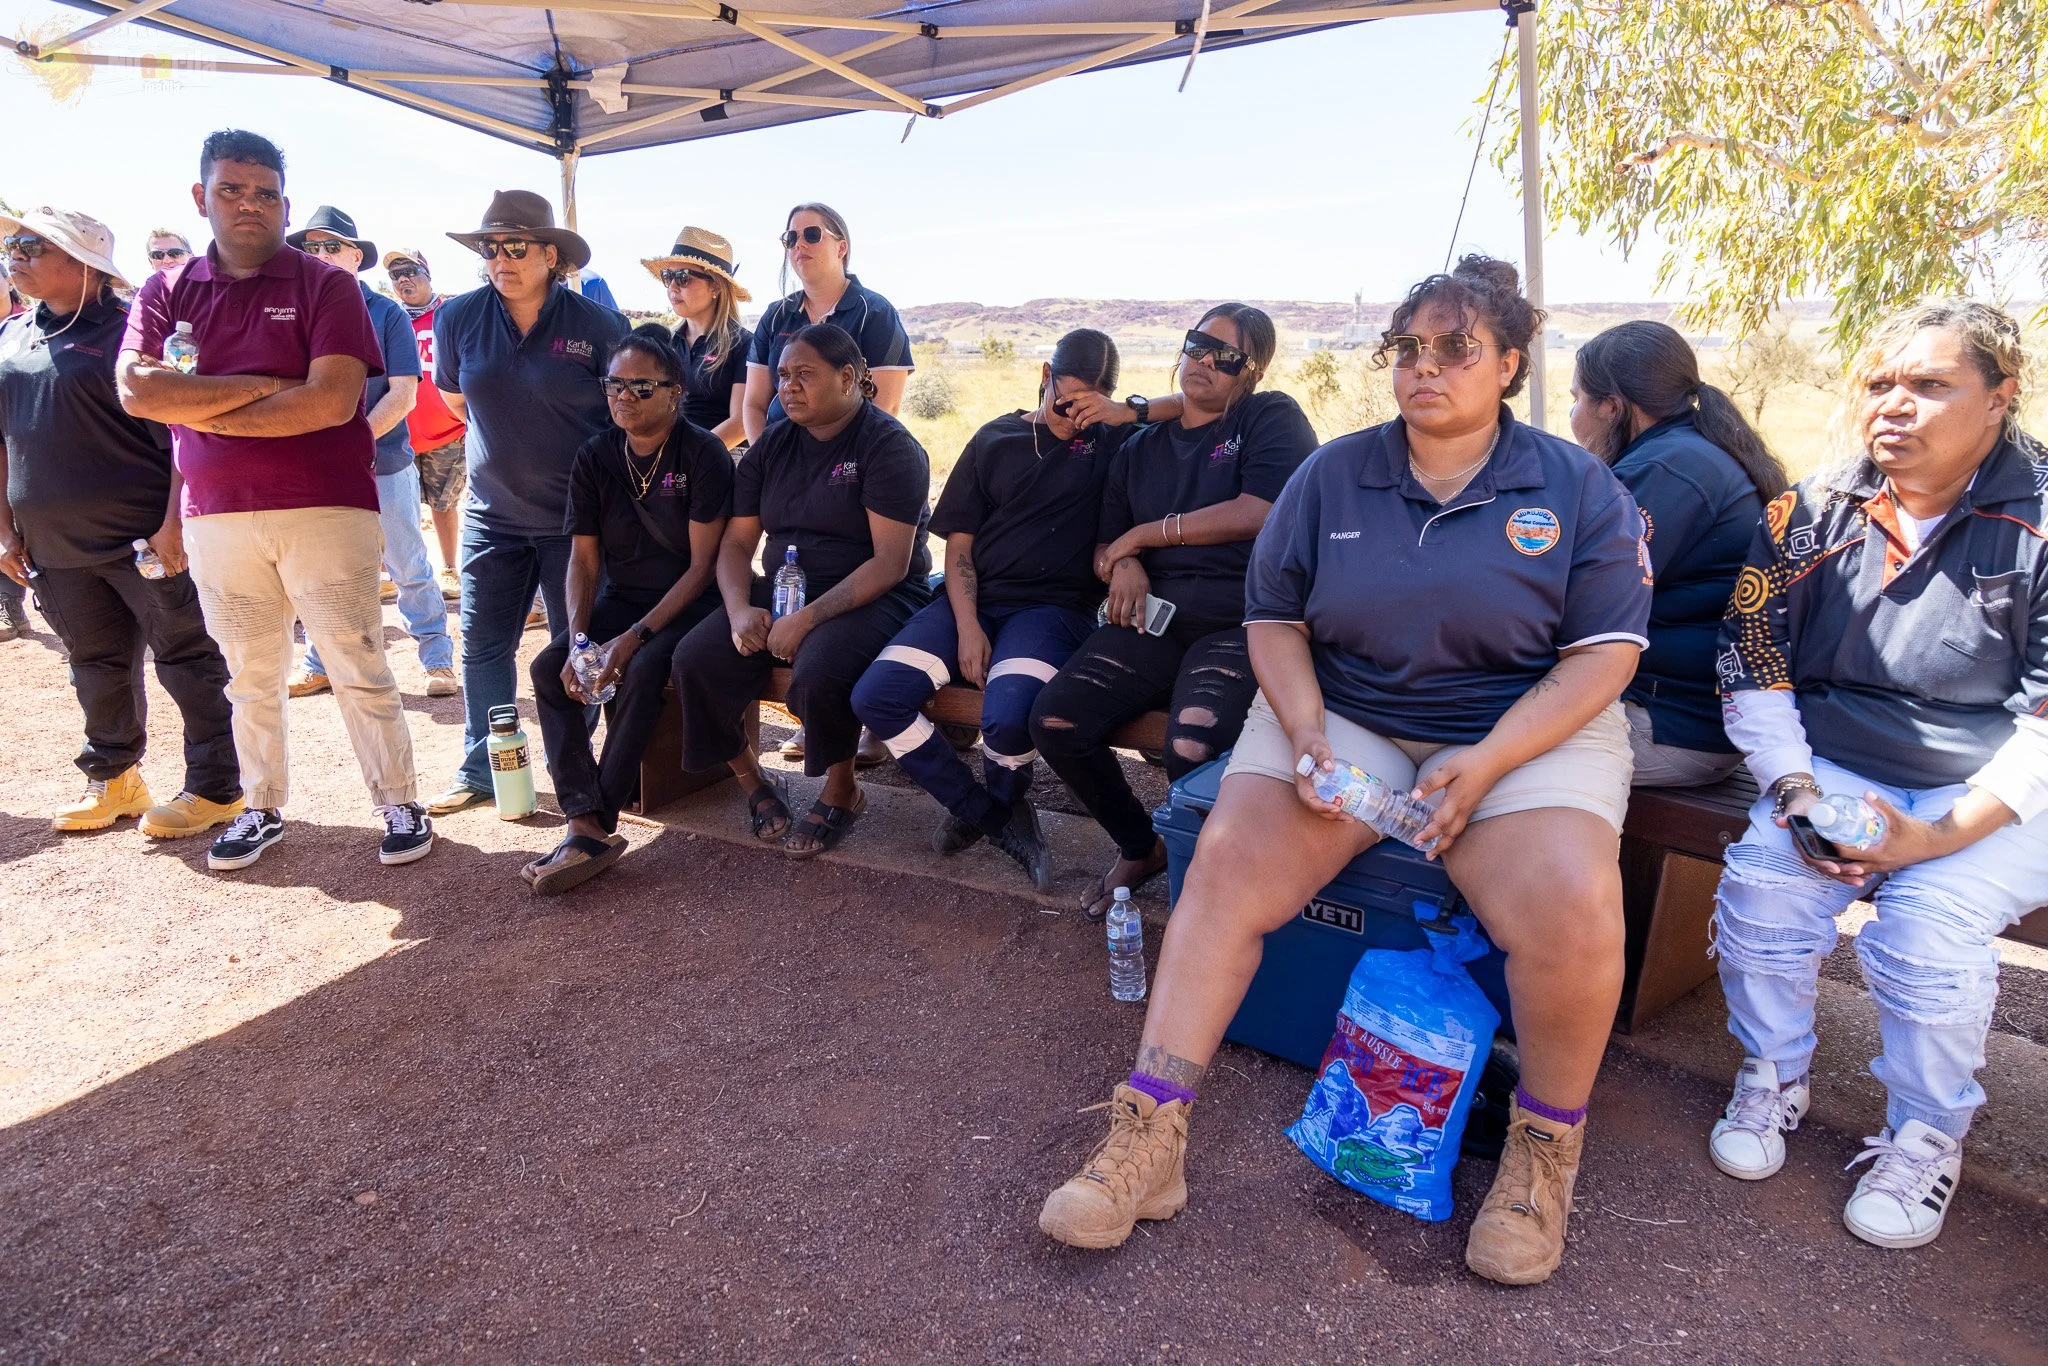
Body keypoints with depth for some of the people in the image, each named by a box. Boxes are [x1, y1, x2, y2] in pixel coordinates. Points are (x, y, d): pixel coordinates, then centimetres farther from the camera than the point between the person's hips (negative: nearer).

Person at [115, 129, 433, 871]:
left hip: (325, 510, -4)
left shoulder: (325, 285, -1)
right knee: (250, 678, 13)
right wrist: (264, 386, -11)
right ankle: (261, 809, 26)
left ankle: (399, 804, 12)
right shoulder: (165, 293, 10)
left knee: (359, 670, 1)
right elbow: (136, 392, -4)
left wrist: (201, 411, -7)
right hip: (214, 517, 4)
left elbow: (334, 401, -15)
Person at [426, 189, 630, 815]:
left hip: (577, 520, -3)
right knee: (482, 647, 7)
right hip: (492, 516, 3)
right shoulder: (458, 317, 0)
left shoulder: (598, 324, -9)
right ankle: (479, 770, 21)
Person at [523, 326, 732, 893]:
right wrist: (578, 640, -14)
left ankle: (599, 822, -23)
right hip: (619, 598, 5)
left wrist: (636, 636, -22)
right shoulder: (594, 458, 4)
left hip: (688, 605, -5)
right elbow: (584, 559, 3)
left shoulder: (703, 454, -12)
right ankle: (586, 824, -25)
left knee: (642, 671, -32)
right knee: (549, 667, -19)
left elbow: (702, 564, -15)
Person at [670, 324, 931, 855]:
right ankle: (753, 782, 5)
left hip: (872, 597, -6)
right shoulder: (772, 445, 10)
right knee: (695, 658, -18)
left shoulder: (890, 446, -10)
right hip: (782, 588, 6)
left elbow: (890, 563, -18)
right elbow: (737, 541, 8)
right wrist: (739, 609, -12)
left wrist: (808, 618, -25)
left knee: (817, 672, -36)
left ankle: (841, 791, -6)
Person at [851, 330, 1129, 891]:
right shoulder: (994, 439, 12)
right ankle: (983, 810, 3)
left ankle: (1001, 803, 7)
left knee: (1007, 718, -34)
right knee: (874, 696, -18)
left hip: (1056, 607, -3)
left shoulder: (1114, 439, 7)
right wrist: (967, 626, -6)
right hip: (976, 600, 4)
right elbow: (959, 542, 10)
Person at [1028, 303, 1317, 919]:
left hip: (1239, 620, -5)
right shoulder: (1141, 448, 23)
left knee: (1192, 749, -33)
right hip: (1153, 618, 6)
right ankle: (1139, 846, 9)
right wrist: (1123, 567, -2)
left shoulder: (1273, 418, 7)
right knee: (1055, 720, -17)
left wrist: (1145, 534, 0)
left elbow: (1256, 513, -9)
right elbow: (1104, 547, 25)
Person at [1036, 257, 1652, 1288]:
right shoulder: (1334, 475, 7)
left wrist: (1486, 763, -18)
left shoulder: (1579, 490, 2)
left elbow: (1606, 651, -4)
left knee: (1572, 909, -29)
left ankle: (1544, 1152, -1)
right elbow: (1274, 619, 7)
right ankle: (1146, 1141, -18)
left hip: (1528, 732, -1)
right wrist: (1307, 736, -12)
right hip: (1340, 717, 2)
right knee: (1225, 865, -22)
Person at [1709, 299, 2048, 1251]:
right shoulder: (1813, 512, 3)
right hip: (1837, 769, 3)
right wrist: (1796, 790, -12)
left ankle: (1927, 1137, 2)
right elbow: (1752, 661, 3)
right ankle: (1773, 1079, 6)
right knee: (1761, 883, -22)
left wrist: (1946, 833, -22)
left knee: (1927, 927, -27)